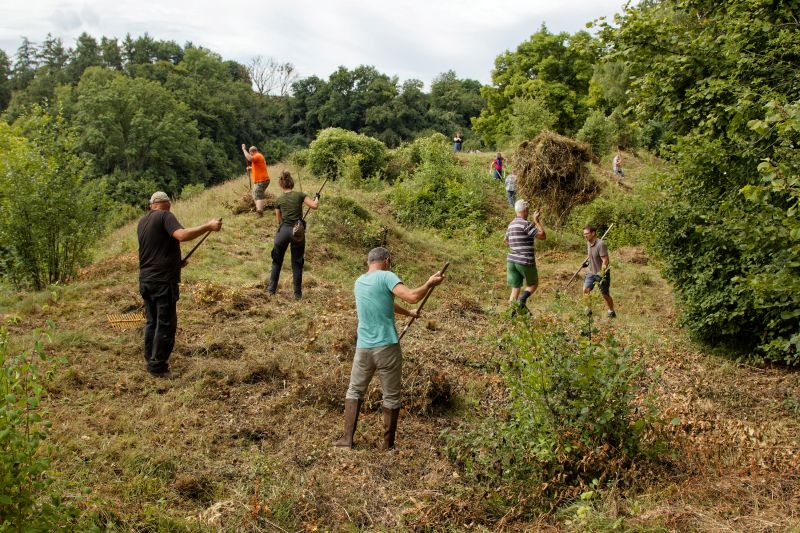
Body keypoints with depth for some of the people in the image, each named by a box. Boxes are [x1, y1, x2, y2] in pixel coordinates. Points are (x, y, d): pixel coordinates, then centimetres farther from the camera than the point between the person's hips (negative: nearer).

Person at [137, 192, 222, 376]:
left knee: (152, 321, 19)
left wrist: (176, 261, 27)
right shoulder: (165, 216, -9)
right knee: (165, 324, 0)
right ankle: (157, 366, 4)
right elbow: (182, 235, -27)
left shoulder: (142, 221, 15)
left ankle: (150, 360, 27)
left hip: (145, 280, 8)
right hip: (163, 280, -8)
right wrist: (208, 226, -23)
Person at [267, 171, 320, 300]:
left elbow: (278, 220, 9)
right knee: (297, 263, 9)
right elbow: (314, 206, -7)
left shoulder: (279, 200, 3)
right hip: (298, 231, 0)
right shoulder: (300, 195, -1)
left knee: (277, 261, 16)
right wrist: (317, 197, 13)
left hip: (283, 230, 0)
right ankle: (297, 293, 10)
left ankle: (271, 289, 23)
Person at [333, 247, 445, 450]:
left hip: (363, 347, 5)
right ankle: (388, 445, 17)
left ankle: (347, 439, 16)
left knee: (354, 391, 20)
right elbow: (412, 296, -21)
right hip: (387, 347, -5)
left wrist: (409, 313, 35)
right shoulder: (386, 276, -9)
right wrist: (430, 283, -4)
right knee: (391, 397, 10)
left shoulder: (359, 281, 12)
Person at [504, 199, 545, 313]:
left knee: (515, 289, 10)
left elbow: (505, 240, 30)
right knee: (533, 284, 14)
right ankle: (521, 300, -13)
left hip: (512, 261, 6)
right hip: (526, 262, -6)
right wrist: (536, 221, -4)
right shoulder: (526, 224, -14)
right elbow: (543, 236, -12)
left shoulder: (511, 225, 12)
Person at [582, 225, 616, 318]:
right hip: (591, 272, 7)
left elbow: (605, 261, -26)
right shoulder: (588, 243, 2)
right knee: (585, 290, -4)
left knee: (605, 294, 5)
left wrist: (602, 275, -28)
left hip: (602, 273, -7)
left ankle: (611, 312, 26)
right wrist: (588, 262, 13)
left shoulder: (600, 244, -24)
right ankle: (588, 310, 11)